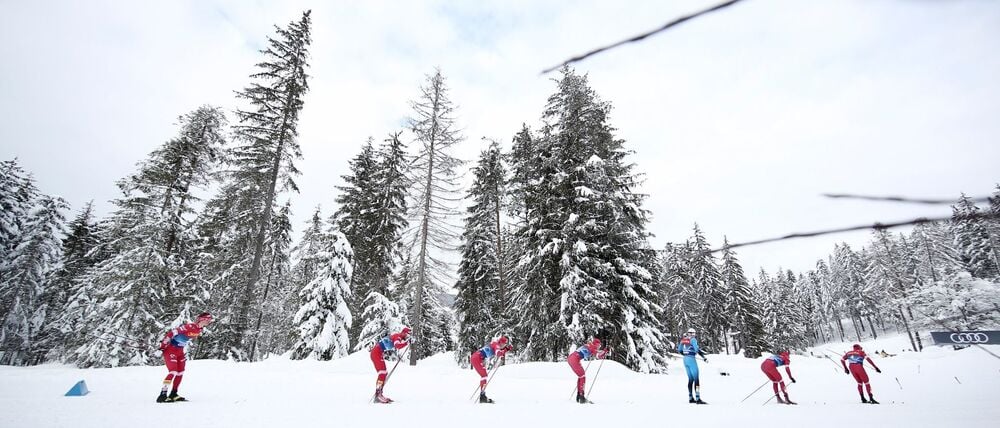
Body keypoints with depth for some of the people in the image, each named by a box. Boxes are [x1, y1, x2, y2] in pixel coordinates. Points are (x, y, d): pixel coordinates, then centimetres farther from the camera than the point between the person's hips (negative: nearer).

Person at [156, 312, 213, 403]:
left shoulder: (199, 330, 1)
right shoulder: (189, 327, -27)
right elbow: (172, 333, -24)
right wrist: (163, 345, -20)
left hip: (180, 351, 9)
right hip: (170, 349, -9)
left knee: (180, 373, 8)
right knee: (173, 372, -14)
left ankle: (173, 394, 19)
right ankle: (162, 395, -7)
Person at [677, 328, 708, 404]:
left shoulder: (683, 340, 12)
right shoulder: (693, 339, -8)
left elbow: (679, 350, 18)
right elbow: (697, 349, -20)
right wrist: (704, 357, -11)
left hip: (685, 360, 8)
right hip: (691, 359, -8)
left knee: (690, 379, 14)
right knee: (696, 379, -6)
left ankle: (690, 398, 16)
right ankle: (698, 399, -11)